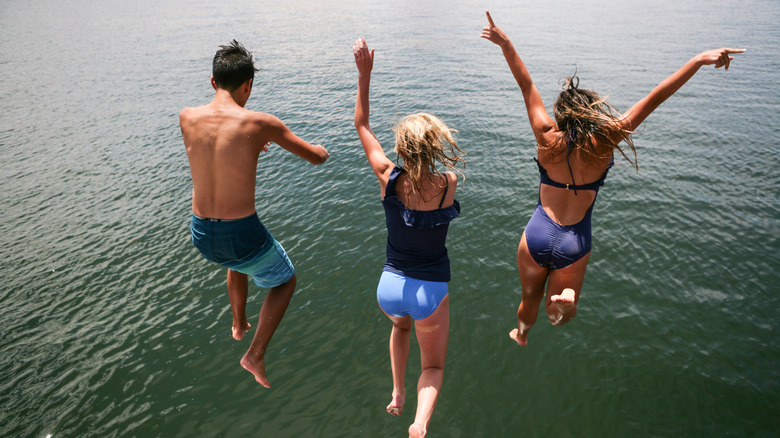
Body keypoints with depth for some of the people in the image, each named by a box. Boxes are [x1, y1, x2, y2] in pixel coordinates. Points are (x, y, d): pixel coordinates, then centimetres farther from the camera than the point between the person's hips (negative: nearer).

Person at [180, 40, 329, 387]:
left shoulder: (187, 118, -3)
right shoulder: (260, 123, -16)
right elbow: (317, 157, -4)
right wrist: (321, 149, 20)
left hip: (201, 234, 6)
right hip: (243, 235, -5)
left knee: (237, 262, 41)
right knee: (285, 281, 26)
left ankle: (238, 325, 59)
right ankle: (255, 355, 22)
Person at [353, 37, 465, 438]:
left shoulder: (388, 178, -14)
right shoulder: (449, 185, -16)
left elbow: (361, 125, 0)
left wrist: (364, 73, 1)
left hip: (390, 286, 2)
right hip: (431, 291, -2)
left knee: (401, 324, 40)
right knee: (433, 367, 22)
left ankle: (397, 394, 30)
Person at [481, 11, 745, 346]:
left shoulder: (549, 141, -12)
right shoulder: (603, 144, -13)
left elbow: (527, 86, -10)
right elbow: (653, 100, -13)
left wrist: (506, 44, -7)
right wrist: (698, 61, -10)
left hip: (537, 235, 0)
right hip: (575, 245, 0)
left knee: (529, 299, 26)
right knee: (557, 315, 18)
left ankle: (521, 334, 48)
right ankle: (566, 299, -15)